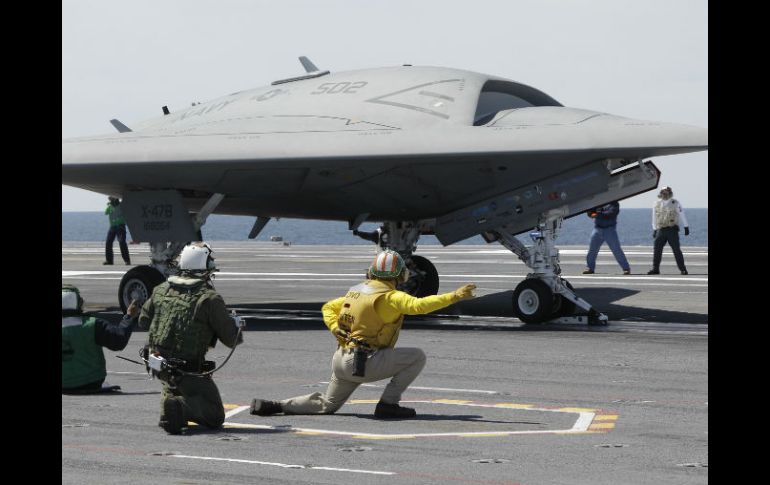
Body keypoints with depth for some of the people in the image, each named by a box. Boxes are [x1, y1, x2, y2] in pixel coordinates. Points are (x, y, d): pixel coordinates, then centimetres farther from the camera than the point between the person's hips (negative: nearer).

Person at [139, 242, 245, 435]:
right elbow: (231, 339, -8)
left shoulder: (161, 290, 3)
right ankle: (180, 407, -24)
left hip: (158, 363, 6)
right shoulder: (209, 298, -14)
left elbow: (143, 321, 17)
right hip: (189, 371, -6)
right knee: (215, 417, 4)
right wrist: (237, 325, 15)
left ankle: (168, 399, 6)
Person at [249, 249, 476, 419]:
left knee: (327, 405, 26)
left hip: (341, 360, 8)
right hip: (363, 362, -8)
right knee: (417, 357, -6)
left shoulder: (356, 292, 14)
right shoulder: (389, 297, -12)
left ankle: (271, 405, 15)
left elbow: (328, 308, 22)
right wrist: (453, 297, -26)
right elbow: (418, 305, -27)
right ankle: (387, 404, -5)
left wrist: (338, 332, 8)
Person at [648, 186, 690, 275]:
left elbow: (682, 215, 3)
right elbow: (654, 217, 19)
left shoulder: (675, 203, 0)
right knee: (657, 249, -4)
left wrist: (686, 227, 1)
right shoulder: (657, 204, 9)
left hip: (672, 230, -3)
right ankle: (655, 269, 2)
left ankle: (683, 269, 0)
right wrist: (654, 230, 20)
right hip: (661, 230, 3)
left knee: (676, 250, -5)